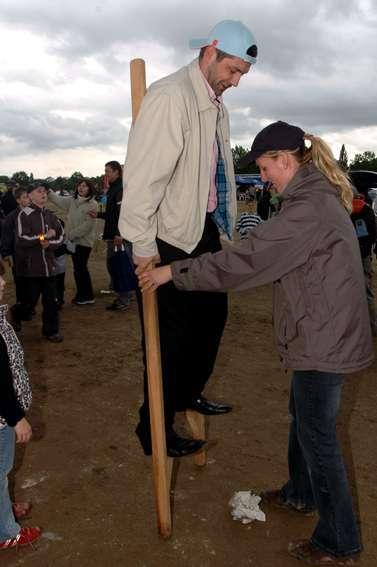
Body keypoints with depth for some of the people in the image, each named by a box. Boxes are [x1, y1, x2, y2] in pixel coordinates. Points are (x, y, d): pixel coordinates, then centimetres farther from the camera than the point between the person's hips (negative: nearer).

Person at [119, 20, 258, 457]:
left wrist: (226, 225, 15)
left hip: (207, 231, 9)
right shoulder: (171, 96, -17)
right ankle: (155, 432, 21)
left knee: (212, 316, 20)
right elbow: (143, 175, -22)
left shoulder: (217, 105, 11)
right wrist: (144, 246, -22)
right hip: (172, 239, -9)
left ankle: (187, 394, 43)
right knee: (172, 337, 1)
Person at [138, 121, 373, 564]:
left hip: (323, 340, -10)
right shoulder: (318, 197, 10)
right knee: (302, 416, 25)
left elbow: (245, 260, -28)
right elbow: (265, 252, 14)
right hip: (322, 334, 10)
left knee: (317, 437, 4)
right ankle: (300, 494, 47)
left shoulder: (309, 208, -23)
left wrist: (172, 272, -23)